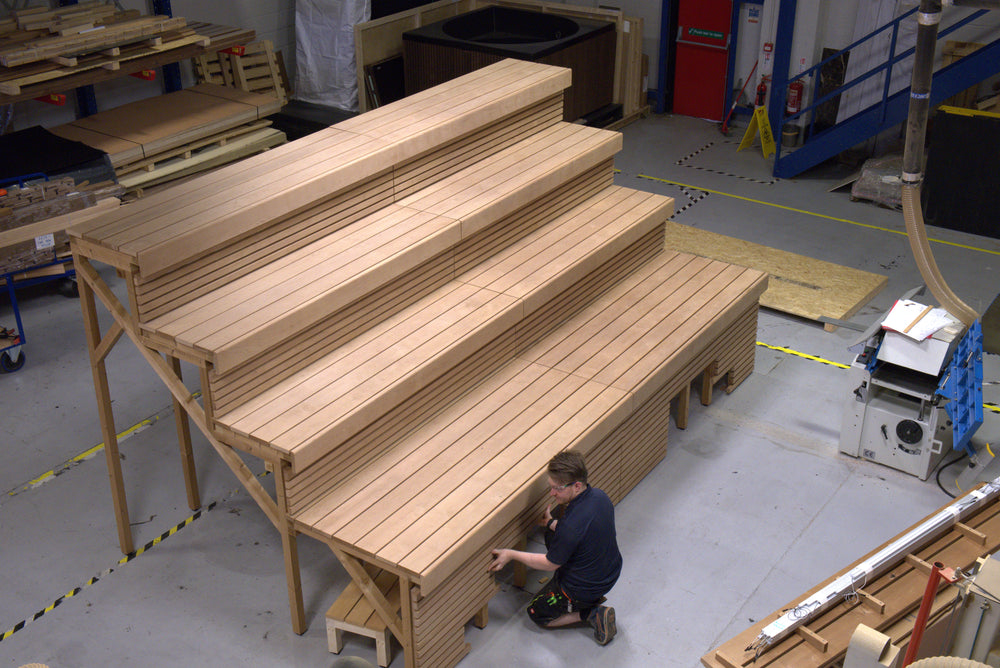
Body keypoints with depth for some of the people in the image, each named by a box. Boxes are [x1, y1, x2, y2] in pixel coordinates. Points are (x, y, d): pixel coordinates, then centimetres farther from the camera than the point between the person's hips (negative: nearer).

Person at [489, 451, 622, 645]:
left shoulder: (570, 526, -36)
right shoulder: (599, 496, -13)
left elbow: (551, 563, -19)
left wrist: (512, 555, -10)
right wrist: (553, 524, 12)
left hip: (583, 589, -7)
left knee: (536, 613, 19)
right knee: (551, 535, 27)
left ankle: (591, 613, 1)